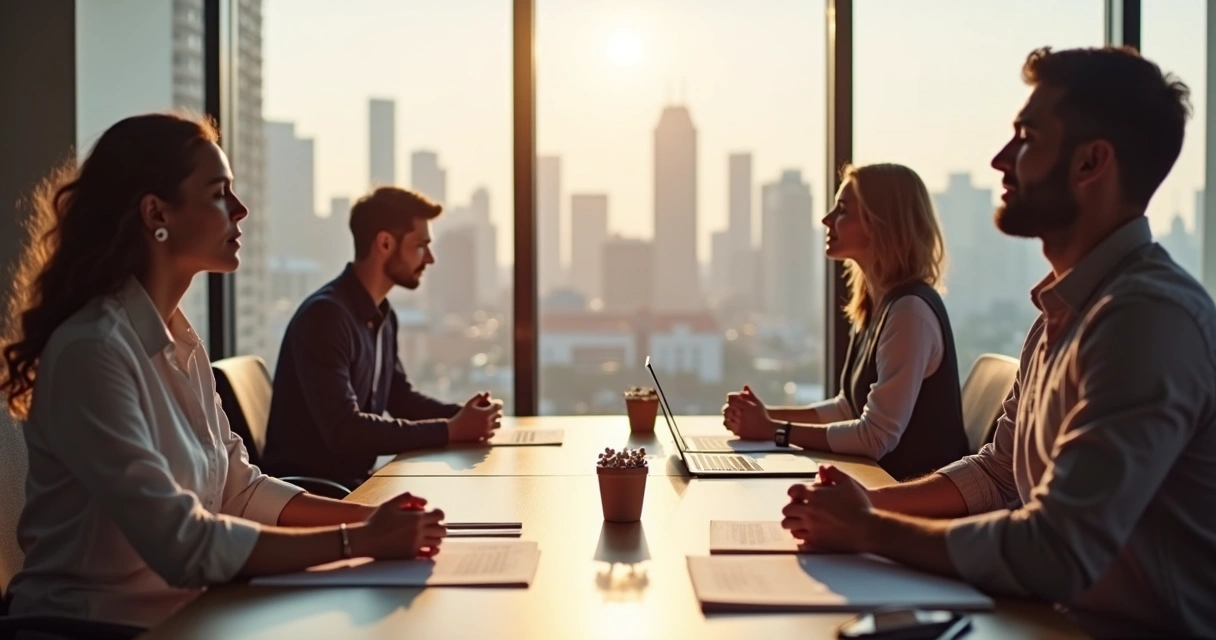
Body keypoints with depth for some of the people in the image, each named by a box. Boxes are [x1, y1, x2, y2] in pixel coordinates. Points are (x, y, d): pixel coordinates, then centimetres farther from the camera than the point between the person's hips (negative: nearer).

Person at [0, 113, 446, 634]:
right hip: (97, 622, -7)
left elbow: (239, 490, 8)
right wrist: (358, 541, -22)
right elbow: (182, 544, -24)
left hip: (178, 613, 7)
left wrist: (370, 518, -5)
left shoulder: (179, 341, 7)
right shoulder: (92, 349, -19)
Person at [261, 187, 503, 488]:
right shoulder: (325, 315, -21)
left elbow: (401, 397, 16)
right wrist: (450, 430, -24)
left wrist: (461, 416, -3)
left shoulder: (383, 316, 7)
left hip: (354, 480, 8)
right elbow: (344, 430, -28)